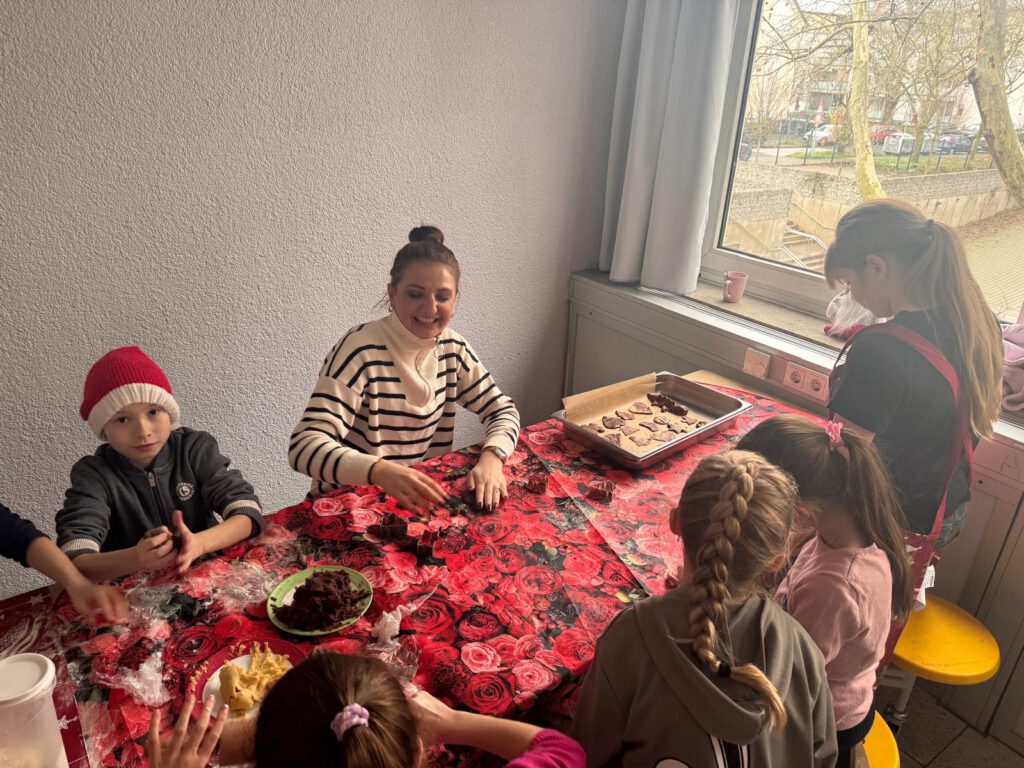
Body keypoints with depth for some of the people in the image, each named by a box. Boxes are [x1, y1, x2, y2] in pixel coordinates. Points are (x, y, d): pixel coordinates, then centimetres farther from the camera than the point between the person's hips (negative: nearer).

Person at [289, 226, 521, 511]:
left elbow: (502, 409, 4)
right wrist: (381, 471, -41)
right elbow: (305, 446, -25)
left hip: (422, 501, 4)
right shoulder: (360, 351, -19)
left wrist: (491, 457, -16)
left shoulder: (452, 348, -2)